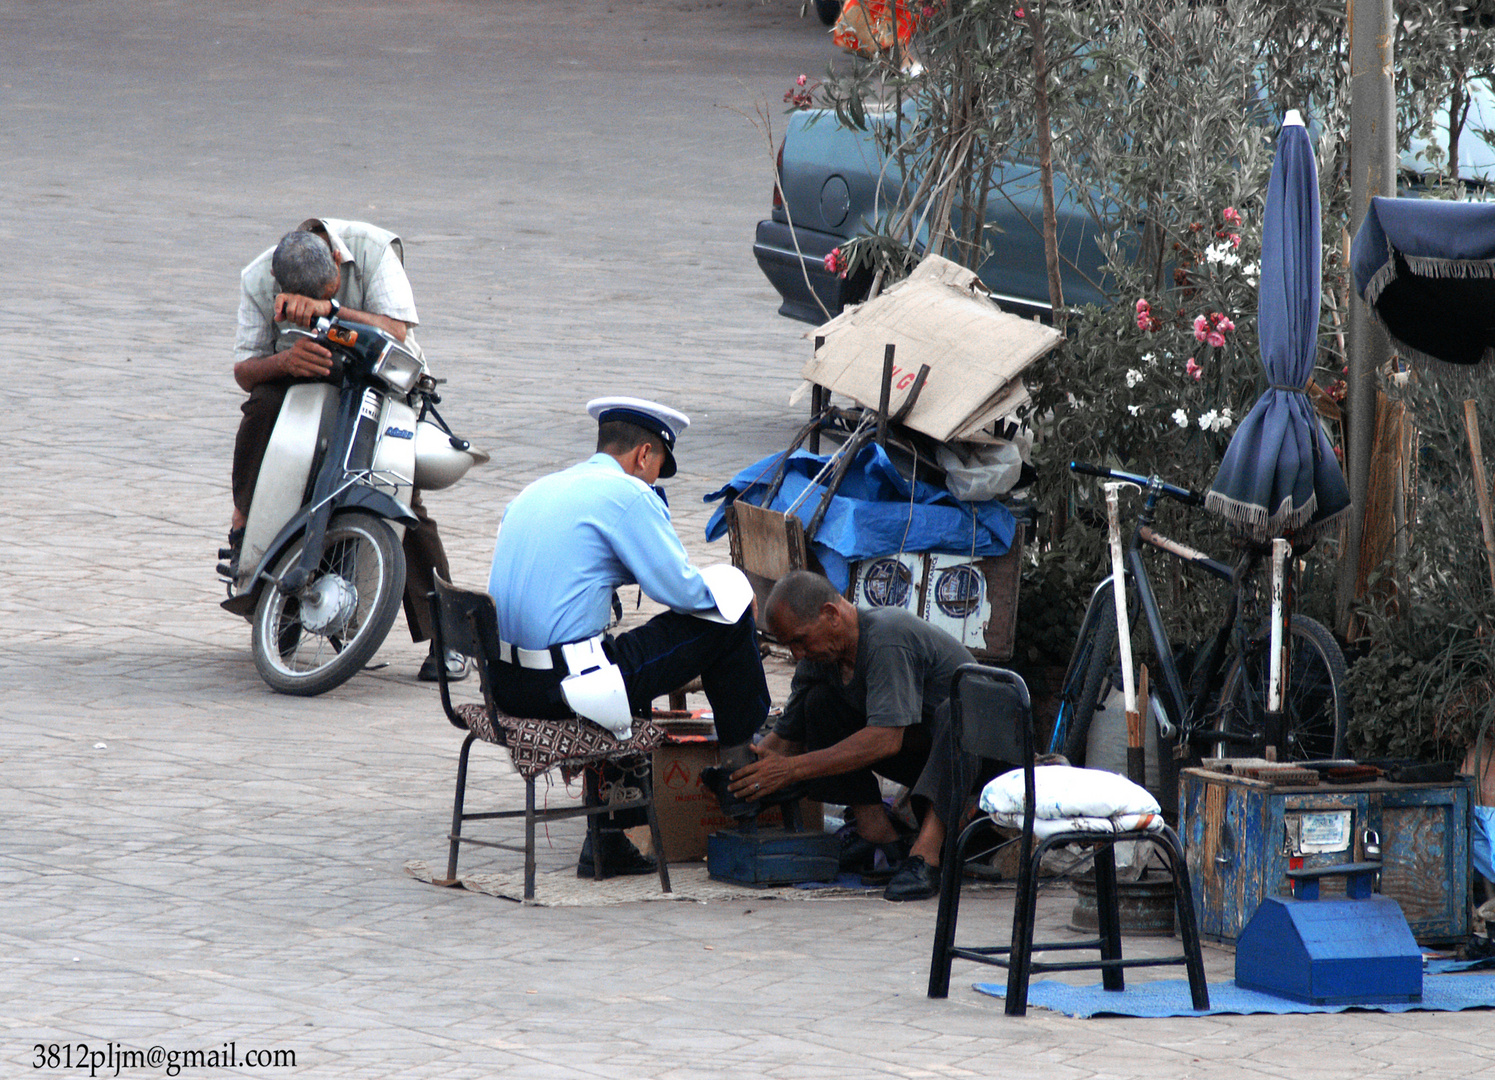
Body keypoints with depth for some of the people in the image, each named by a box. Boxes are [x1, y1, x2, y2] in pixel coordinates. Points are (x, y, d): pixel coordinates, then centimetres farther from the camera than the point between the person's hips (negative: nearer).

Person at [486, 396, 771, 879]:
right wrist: (730, 593, 13)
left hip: (507, 687, 8)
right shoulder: (629, 495, -7)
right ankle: (741, 760, 19)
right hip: (567, 684, -8)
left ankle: (608, 840, 34)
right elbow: (681, 590, -9)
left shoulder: (534, 492, 18)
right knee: (728, 617, 2)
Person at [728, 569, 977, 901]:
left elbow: (885, 739, -37)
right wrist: (741, 770, -13)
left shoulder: (887, 639, -28)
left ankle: (925, 853, -47)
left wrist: (791, 769, -37)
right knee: (819, 700, -6)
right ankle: (876, 832, -10)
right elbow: (787, 737, 6)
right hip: (917, 756, 8)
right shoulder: (819, 656, -3)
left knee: (951, 712, -39)